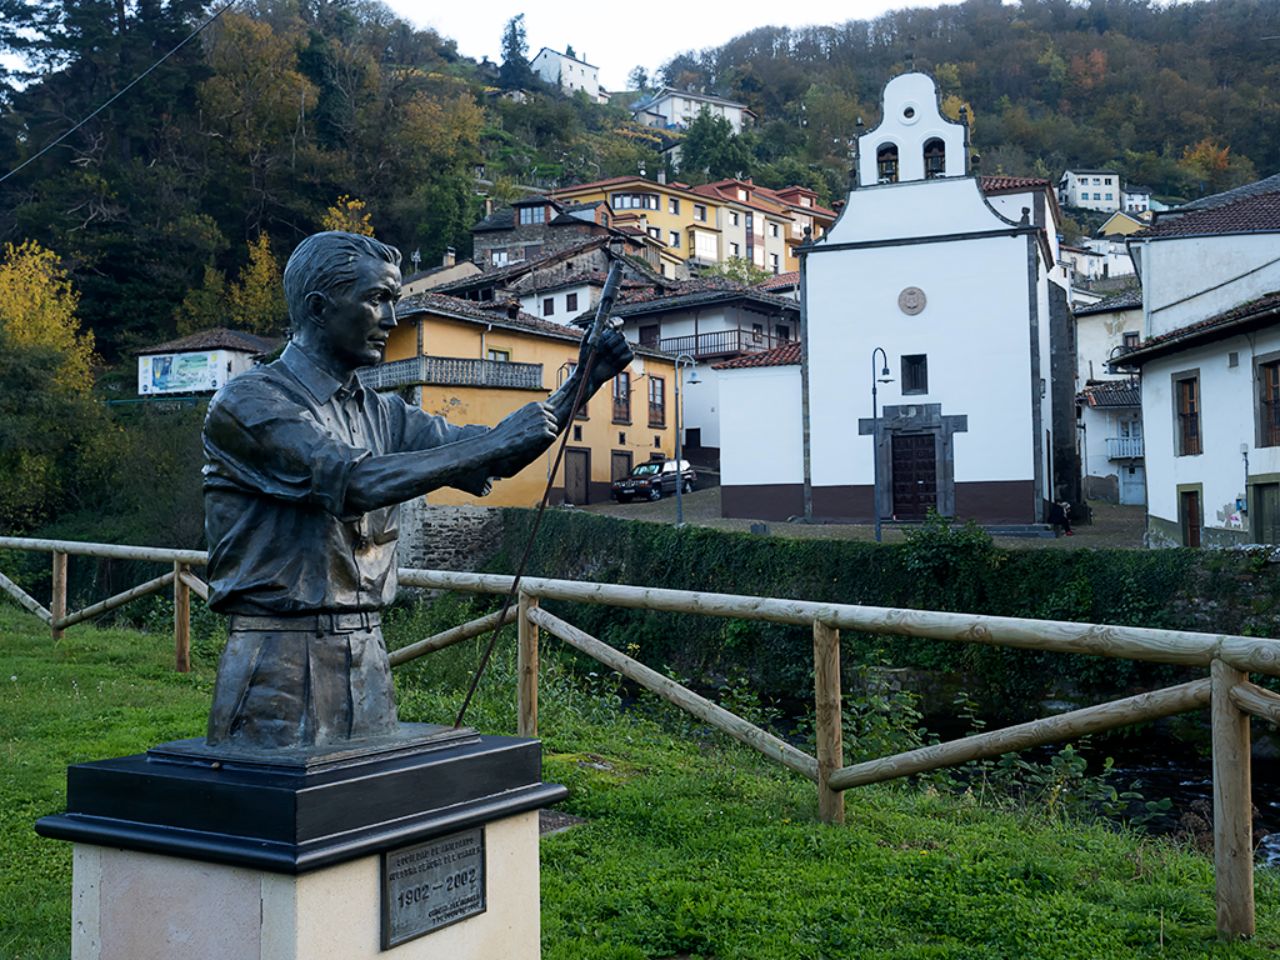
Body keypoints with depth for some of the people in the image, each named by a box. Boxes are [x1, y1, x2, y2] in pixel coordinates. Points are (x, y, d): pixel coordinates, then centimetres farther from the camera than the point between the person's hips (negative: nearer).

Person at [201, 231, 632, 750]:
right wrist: (492, 441, -21)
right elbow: (356, 482, -23)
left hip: (368, 656, 7)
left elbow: (489, 461, 9)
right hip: (280, 663, -6)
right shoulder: (249, 402, -10)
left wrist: (580, 385, -3)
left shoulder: (381, 414, 12)